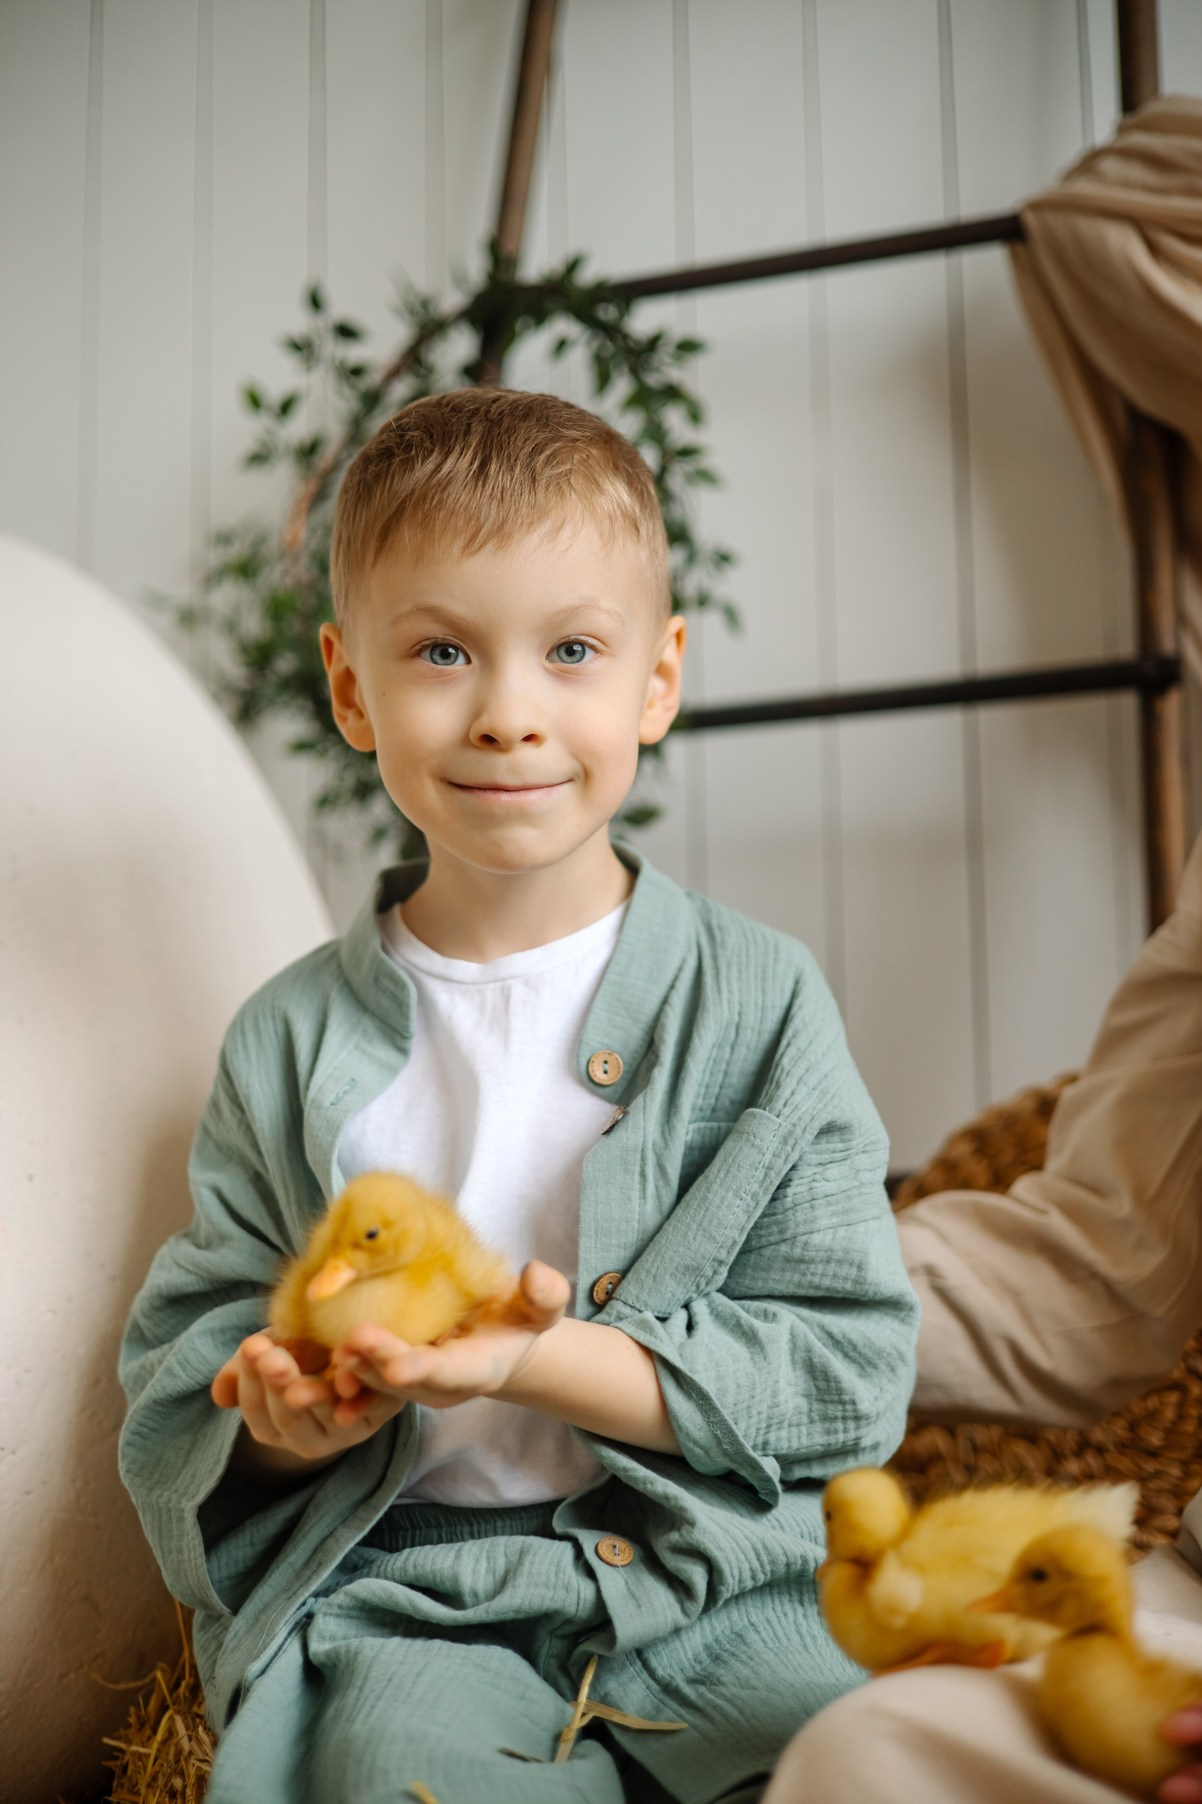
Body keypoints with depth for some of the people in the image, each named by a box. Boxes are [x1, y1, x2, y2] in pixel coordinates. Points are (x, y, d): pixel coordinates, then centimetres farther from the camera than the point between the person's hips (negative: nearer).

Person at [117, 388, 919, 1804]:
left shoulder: (759, 1001, 0)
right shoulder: (295, 1043, 6)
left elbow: (850, 1366, -4)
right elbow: (180, 1358, 10)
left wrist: (551, 1360, -17)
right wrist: (285, 1415, -14)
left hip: (712, 1589, 1)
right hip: (391, 1593, 0)